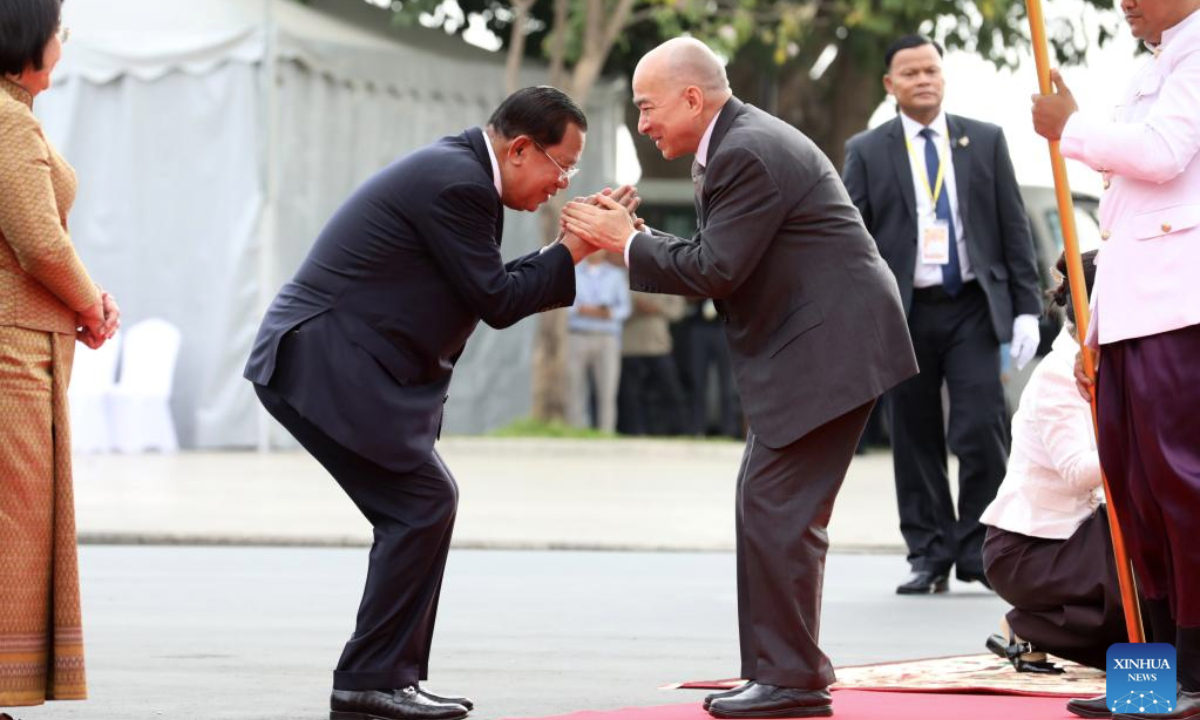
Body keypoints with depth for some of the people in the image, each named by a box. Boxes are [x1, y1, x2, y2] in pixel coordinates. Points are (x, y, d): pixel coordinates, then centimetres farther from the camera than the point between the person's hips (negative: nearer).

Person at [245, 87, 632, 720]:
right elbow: (495, 300, -13)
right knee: (424, 501, -11)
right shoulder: (456, 183, -18)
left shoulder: (458, 171, 14)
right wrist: (572, 252, -5)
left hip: (322, 360, 11)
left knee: (419, 510, 11)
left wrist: (565, 251, 9)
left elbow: (488, 285, 18)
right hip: (323, 364, -11)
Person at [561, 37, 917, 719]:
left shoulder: (749, 153, -18)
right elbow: (717, 259, 14)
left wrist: (626, 242, -9)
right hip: (808, 345, 11)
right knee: (764, 506, 14)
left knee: (777, 511, -10)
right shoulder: (739, 142, 15)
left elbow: (715, 271, -19)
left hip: (828, 347, -11)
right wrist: (628, 238, 4)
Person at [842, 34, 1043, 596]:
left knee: (982, 430, -10)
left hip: (973, 309, 0)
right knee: (915, 440, 3)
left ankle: (980, 551, 3)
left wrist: (1026, 307, 1)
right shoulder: (866, 152, 5)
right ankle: (929, 556, 11)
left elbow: (1014, 228, 8)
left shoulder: (985, 142, 8)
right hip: (904, 313, 0)